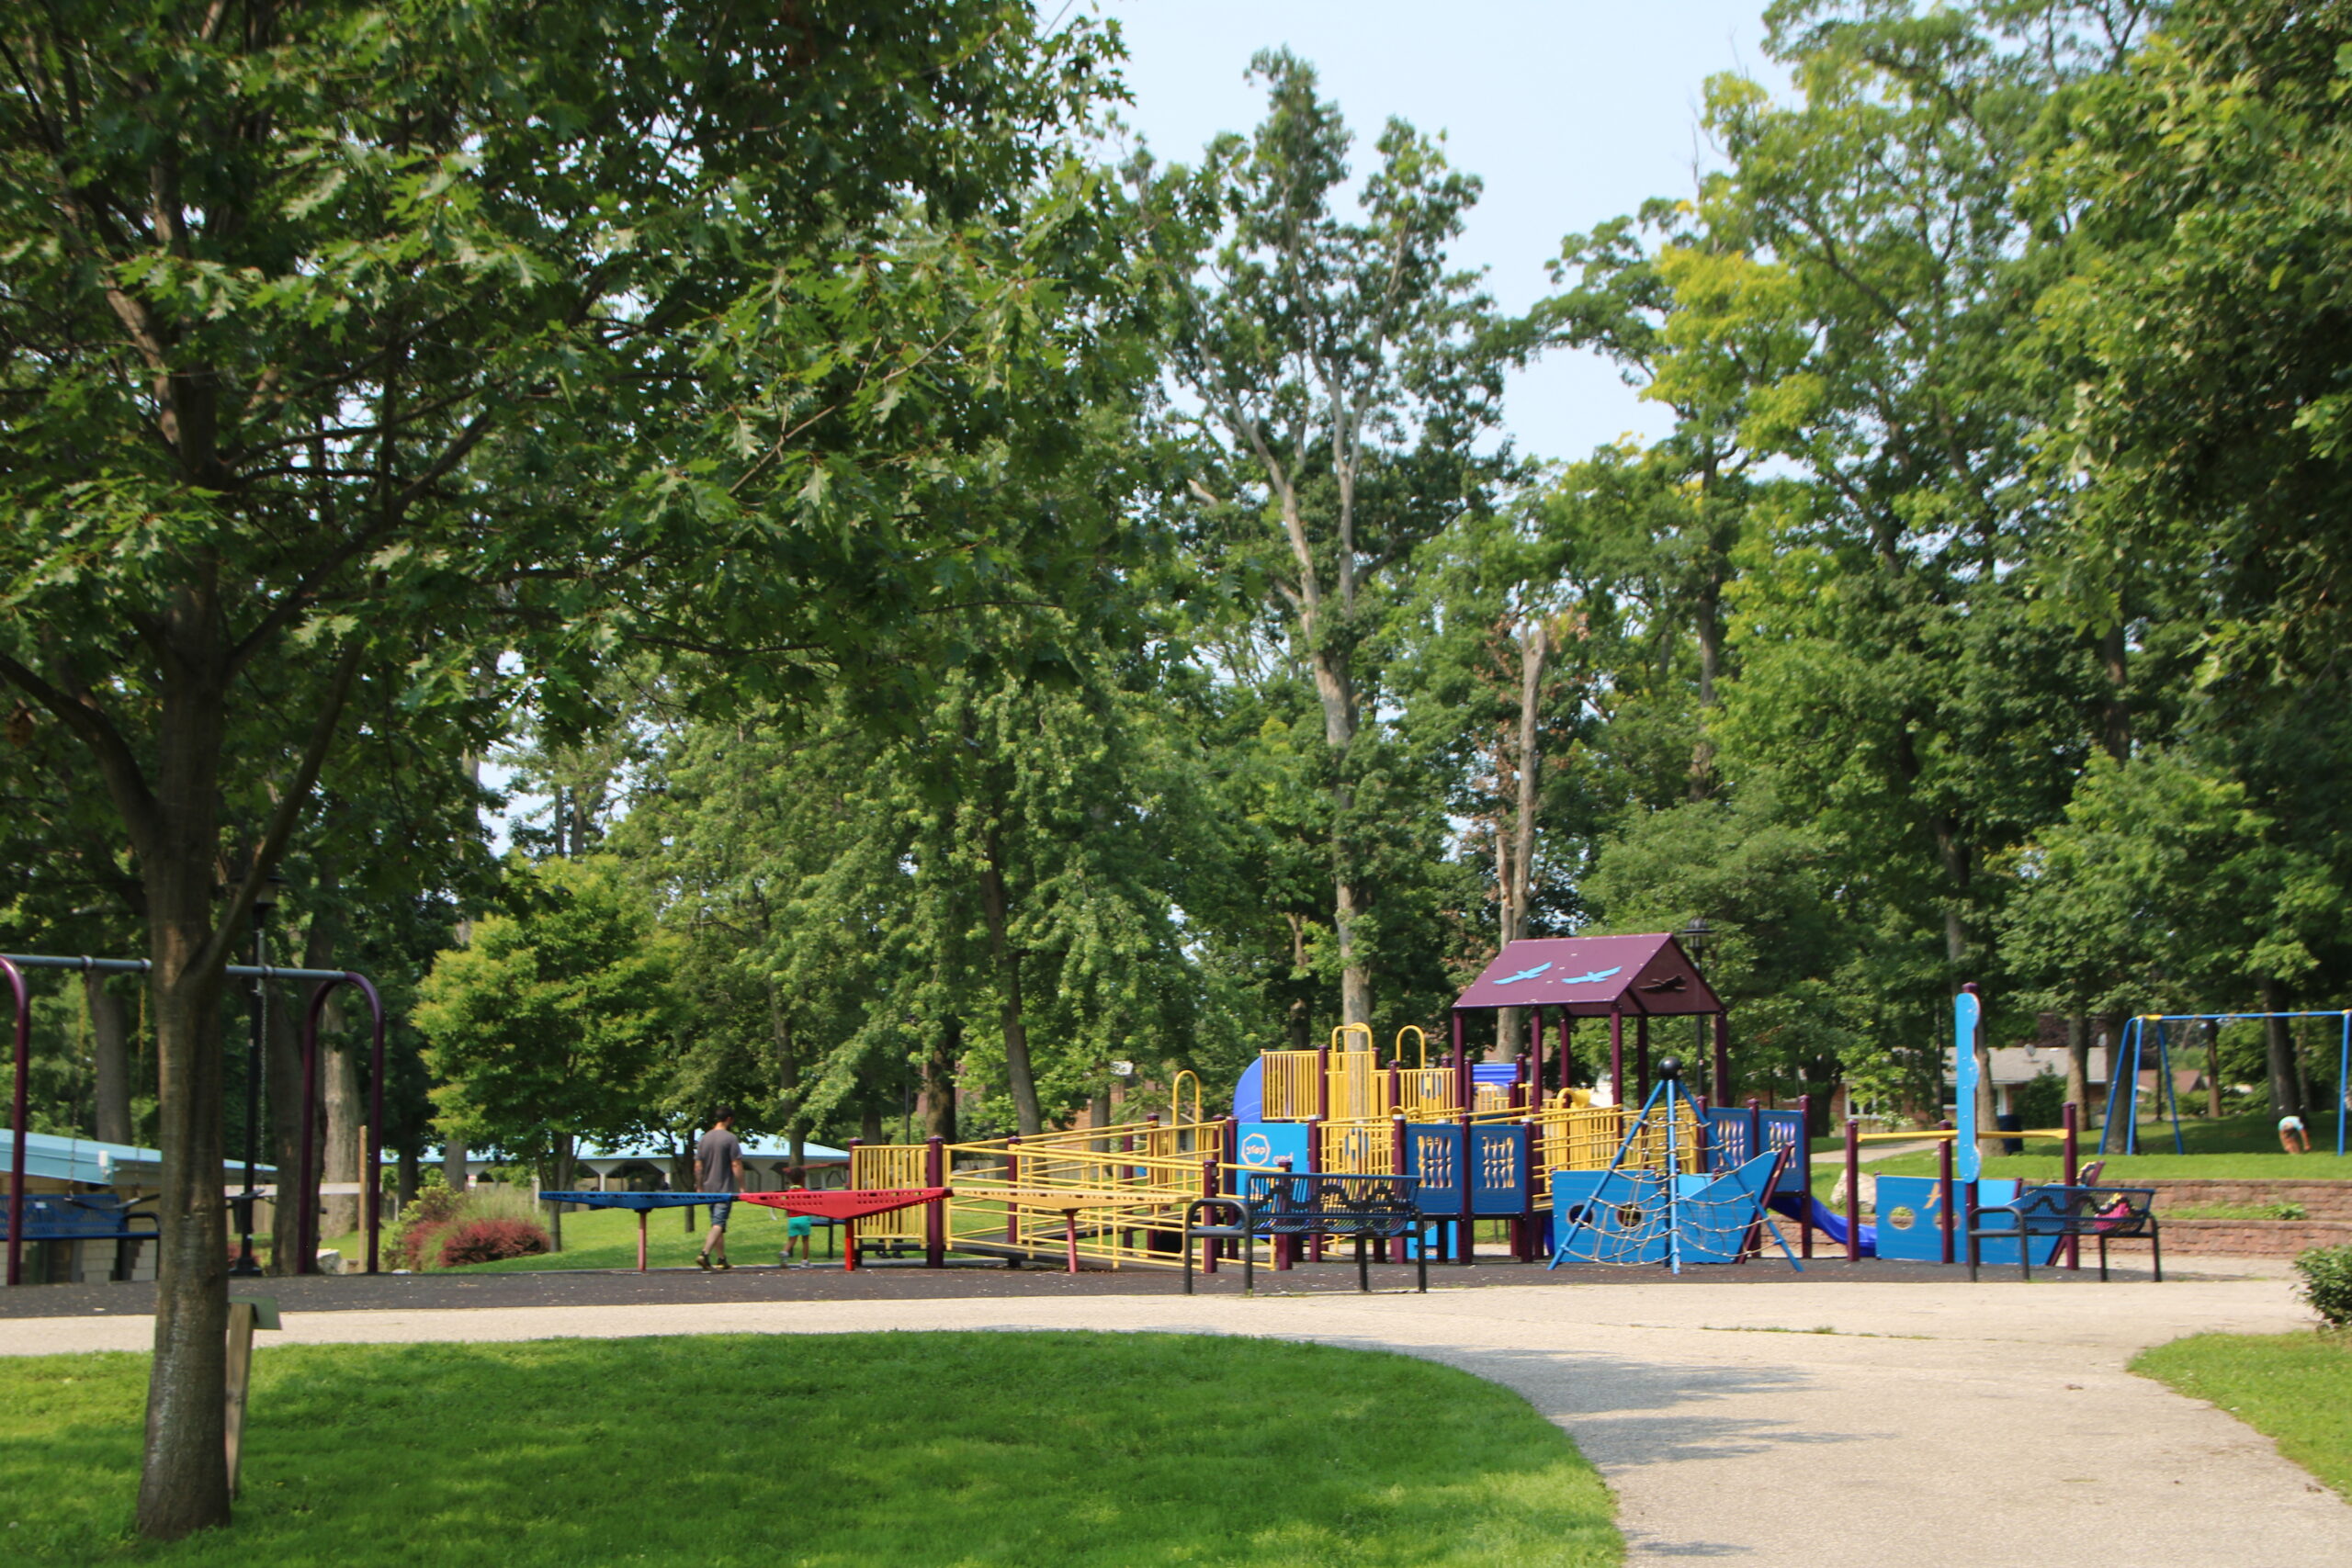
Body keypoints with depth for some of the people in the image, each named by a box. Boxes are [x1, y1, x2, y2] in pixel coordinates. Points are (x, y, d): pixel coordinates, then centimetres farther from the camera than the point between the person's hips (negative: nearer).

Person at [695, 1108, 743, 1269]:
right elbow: (736, 1165, -12)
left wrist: (699, 1187, 18)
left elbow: (698, 1166, 10)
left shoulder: (703, 1139, 8)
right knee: (718, 1224, -8)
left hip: (709, 1189, 6)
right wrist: (741, 1187, -5)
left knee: (717, 1224, 14)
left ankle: (722, 1259, 19)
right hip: (725, 1189, -6)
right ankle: (704, 1253, -24)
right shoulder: (730, 1138, -9)